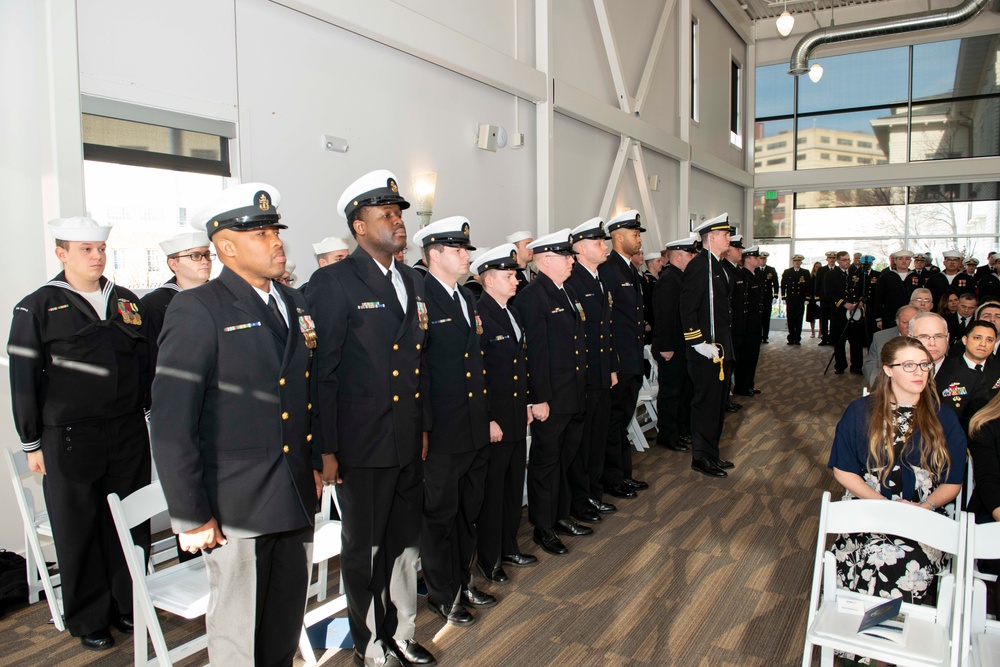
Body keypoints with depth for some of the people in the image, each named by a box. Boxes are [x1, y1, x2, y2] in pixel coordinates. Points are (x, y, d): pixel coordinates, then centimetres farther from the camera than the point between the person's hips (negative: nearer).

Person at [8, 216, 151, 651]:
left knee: (130, 525, 11)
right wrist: (32, 443, -3)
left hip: (129, 433, 4)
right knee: (78, 532, 9)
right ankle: (88, 620, 25)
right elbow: (23, 380, -2)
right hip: (70, 438, -3)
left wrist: (147, 406, 8)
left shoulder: (127, 302, 10)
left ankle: (128, 607, 28)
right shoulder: (37, 308, -1)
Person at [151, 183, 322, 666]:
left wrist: (315, 462, 10)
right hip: (235, 508, -6)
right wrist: (190, 516, -13)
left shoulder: (294, 304, 9)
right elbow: (170, 423, -14)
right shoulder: (197, 310, -11)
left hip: (297, 498, 6)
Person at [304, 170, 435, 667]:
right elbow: (323, 370, -13)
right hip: (363, 445, -6)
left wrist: (424, 425, 14)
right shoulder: (333, 282, -11)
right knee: (364, 551, 12)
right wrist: (327, 449, -14)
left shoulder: (413, 281, 10)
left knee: (405, 544, 19)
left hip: (408, 442, 6)